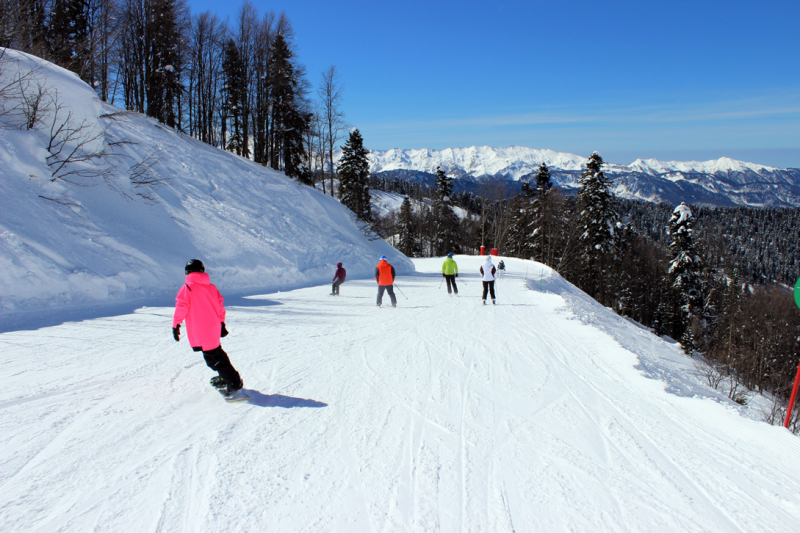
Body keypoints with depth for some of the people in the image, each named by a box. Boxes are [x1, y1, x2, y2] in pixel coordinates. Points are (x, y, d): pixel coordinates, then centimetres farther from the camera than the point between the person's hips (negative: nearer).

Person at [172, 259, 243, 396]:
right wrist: (221, 323, 23)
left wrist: (175, 325, 1)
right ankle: (226, 376, 34)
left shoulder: (187, 288, -8)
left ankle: (234, 382, -3)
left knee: (213, 357, -2)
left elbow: (181, 308, -10)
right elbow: (220, 307, 14)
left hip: (199, 332, -6)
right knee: (216, 352, 23)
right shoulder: (211, 287, 9)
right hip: (214, 329, 6)